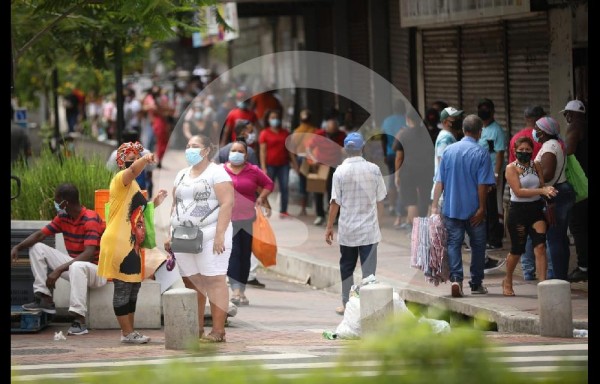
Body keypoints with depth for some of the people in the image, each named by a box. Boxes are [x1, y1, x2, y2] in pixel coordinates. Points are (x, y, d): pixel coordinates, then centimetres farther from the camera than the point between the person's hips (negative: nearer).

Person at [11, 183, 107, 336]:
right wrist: (18, 247, -16)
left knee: (77, 267, -43)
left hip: (97, 271, -8)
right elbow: (40, 234, 2)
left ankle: (80, 321, -42)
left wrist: (59, 269, -37)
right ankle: (45, 299, -2)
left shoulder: (91, 220, -22)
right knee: (37, 248, 3)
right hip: (73, 264, 8)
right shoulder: (63, 217, 1)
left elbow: (89, 254, -32)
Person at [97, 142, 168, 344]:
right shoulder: (121, 179, -8)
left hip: (131, 243, 10)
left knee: (133, 286, 13)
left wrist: (155, 203, 17)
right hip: (119, 243, -10)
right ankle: (127, 333, -3)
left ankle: (130, 331, 20)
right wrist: (146, 159, -52)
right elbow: (134, 170, -33)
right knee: (123, 287, -6)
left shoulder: (133, 185, 21)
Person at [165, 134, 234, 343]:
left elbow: (227, 204, -10)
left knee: (214, 281, -8)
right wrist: (170, 235, 13)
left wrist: (220, 235, -18)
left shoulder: (216, 172, -2)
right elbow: (175, 206, 22)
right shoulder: (182, 175, 19)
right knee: (192, 283, 4)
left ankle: (218, 331, -10)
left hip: (210, 236, -6)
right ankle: (197, 328, 8)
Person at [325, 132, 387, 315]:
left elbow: (335, 203, -6)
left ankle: (347, 304, 19)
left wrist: (329, 227, 3)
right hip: (369, 228, 0)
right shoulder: (374, 170, -3)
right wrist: (378, 224, 13)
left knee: (346, 268, 14)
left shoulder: (340, 171, -7)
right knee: (368, 269, 2)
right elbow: (380, 201, 1)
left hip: (347, 229, 0)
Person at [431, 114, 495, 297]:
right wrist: (481, 208, -8)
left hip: (451, 208, 2)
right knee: (478, 246, 11)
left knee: (454, 244, 3)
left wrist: (435, 205, 6)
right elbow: (483, 184, -12)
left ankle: (456, 278, -15)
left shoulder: (449, 150, 2)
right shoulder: (481, 153, -8)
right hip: (473, 209, -2)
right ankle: (476, 283, 17)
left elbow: (439, 181, 3)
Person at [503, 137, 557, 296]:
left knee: (540, 246, -11)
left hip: (536, 210, 3)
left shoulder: (536, 166, 6)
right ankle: (507, 282, 32)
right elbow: (519, 192, -18)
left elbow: (542, 185, 7)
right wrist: (541, 190, -27)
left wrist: (547, 189, -18)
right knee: (517, 250, 8)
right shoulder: (511, 168, -8)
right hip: (518, 211, -3)